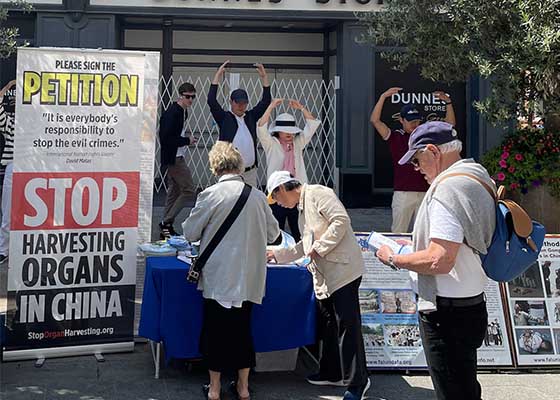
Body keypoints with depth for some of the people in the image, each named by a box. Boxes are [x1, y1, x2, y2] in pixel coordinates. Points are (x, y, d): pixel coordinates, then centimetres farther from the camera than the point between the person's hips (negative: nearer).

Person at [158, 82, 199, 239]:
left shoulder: (183, 111, 11)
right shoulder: (172, 113, -18)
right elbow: (166, 138, -24)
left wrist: (187, 139, 5)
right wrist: (187, 140, -17)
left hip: (177, 157, 10)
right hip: (174, 157, -10)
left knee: (175, 191, 13)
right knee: (190, 190, -10)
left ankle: (166, 228, 19)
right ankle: (167, 223, -6)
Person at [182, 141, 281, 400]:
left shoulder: (210, 195, -13)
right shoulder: (257, 196, -3)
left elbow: (189, 233, -4)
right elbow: (273, 235, 9)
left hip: (218, 277, -3)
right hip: (248, 278, 3)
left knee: (215, 329, 9)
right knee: (243, 328, 14)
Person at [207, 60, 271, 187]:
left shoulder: (251, 117, 10)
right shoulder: (224, 118, 0)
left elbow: (265, 102, 9)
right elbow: (211, 101, -10)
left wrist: (264, 77, 1)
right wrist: (218, 75, -12)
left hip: (250, 172, 4)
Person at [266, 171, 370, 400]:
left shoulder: (317, 193, -8)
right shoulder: (302, 208, 22)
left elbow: (341, 220, -19)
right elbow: (305, 246, 31)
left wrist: (319, 248, -16)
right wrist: (277, 255, 29)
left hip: (343, 271, -10)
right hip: (325, 277, 10)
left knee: (347, 326, -6)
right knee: (328, 325, 17)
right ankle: (331, 373, 30)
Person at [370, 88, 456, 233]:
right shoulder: (395, 137, 5)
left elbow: (450, 124, 13)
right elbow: (374, 120, -4)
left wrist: (448, 103, 1)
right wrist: (383, 97, -10)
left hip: (425, 193, 3)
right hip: (402, 193, -3)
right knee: (398, 233, 0)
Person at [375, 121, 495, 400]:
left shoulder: (448, 188, -21)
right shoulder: (480, 179, 12)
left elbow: (439, 260, -27)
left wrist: (394, 259, -12)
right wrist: (416, 246, 19)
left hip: (448, 314, -10)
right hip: (472, 306, 10)